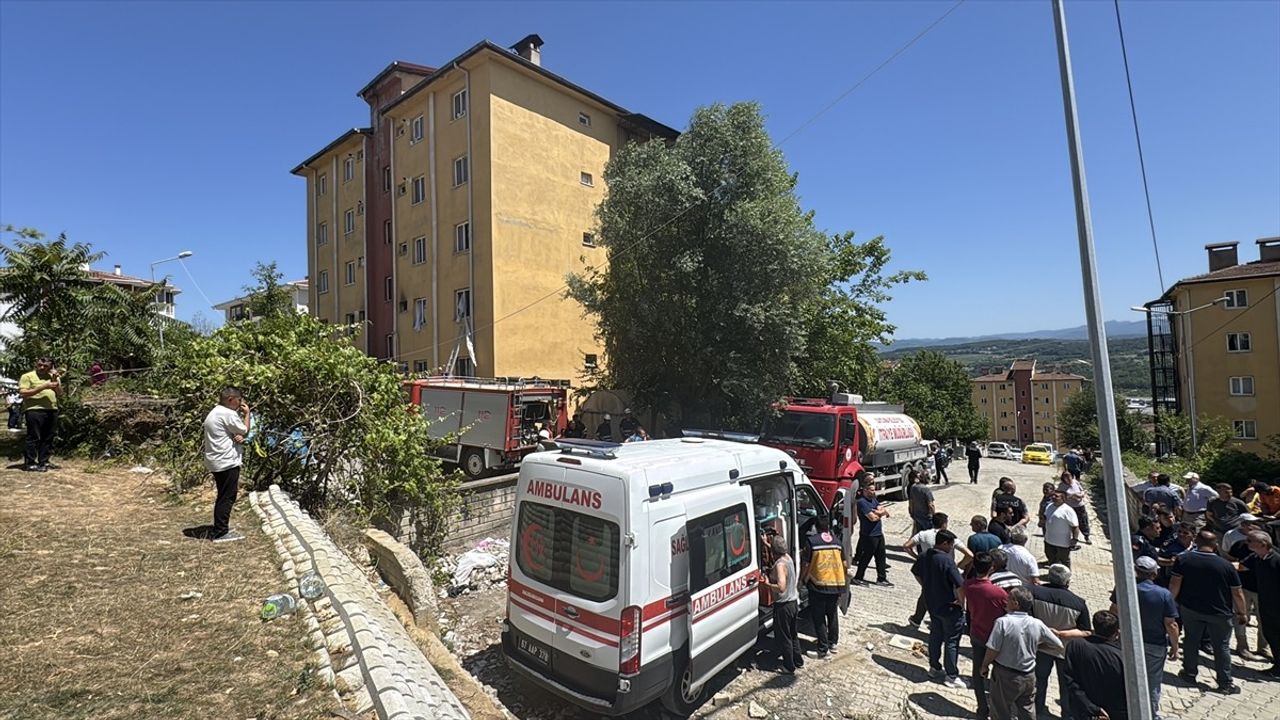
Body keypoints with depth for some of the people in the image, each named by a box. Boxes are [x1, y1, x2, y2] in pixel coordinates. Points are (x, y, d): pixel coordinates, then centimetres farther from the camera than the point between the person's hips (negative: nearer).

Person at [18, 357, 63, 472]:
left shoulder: (53, 377, 18)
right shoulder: (27, 376, 3)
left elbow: (60, 394, 11)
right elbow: (23, 393, -8)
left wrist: (56, 380, -2)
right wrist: (43, 387, -15)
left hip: (52, 410, 5)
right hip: (34, 410, -5)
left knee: (48, 438, 7)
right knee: (34, 438, -5)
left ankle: (44, 461, 13)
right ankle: (29, 463, 0)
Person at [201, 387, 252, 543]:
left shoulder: (215, 412, 17)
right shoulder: (228, 414, -17)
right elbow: (245, 431, -9)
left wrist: (238, 436, -7)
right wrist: (247, 414, 2)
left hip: (217, 461, 11)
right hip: (227, 461, -11)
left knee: (223, 496, 18)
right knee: (227, 497, -4)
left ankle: (219, 529, 26)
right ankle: (220, 533, 0)